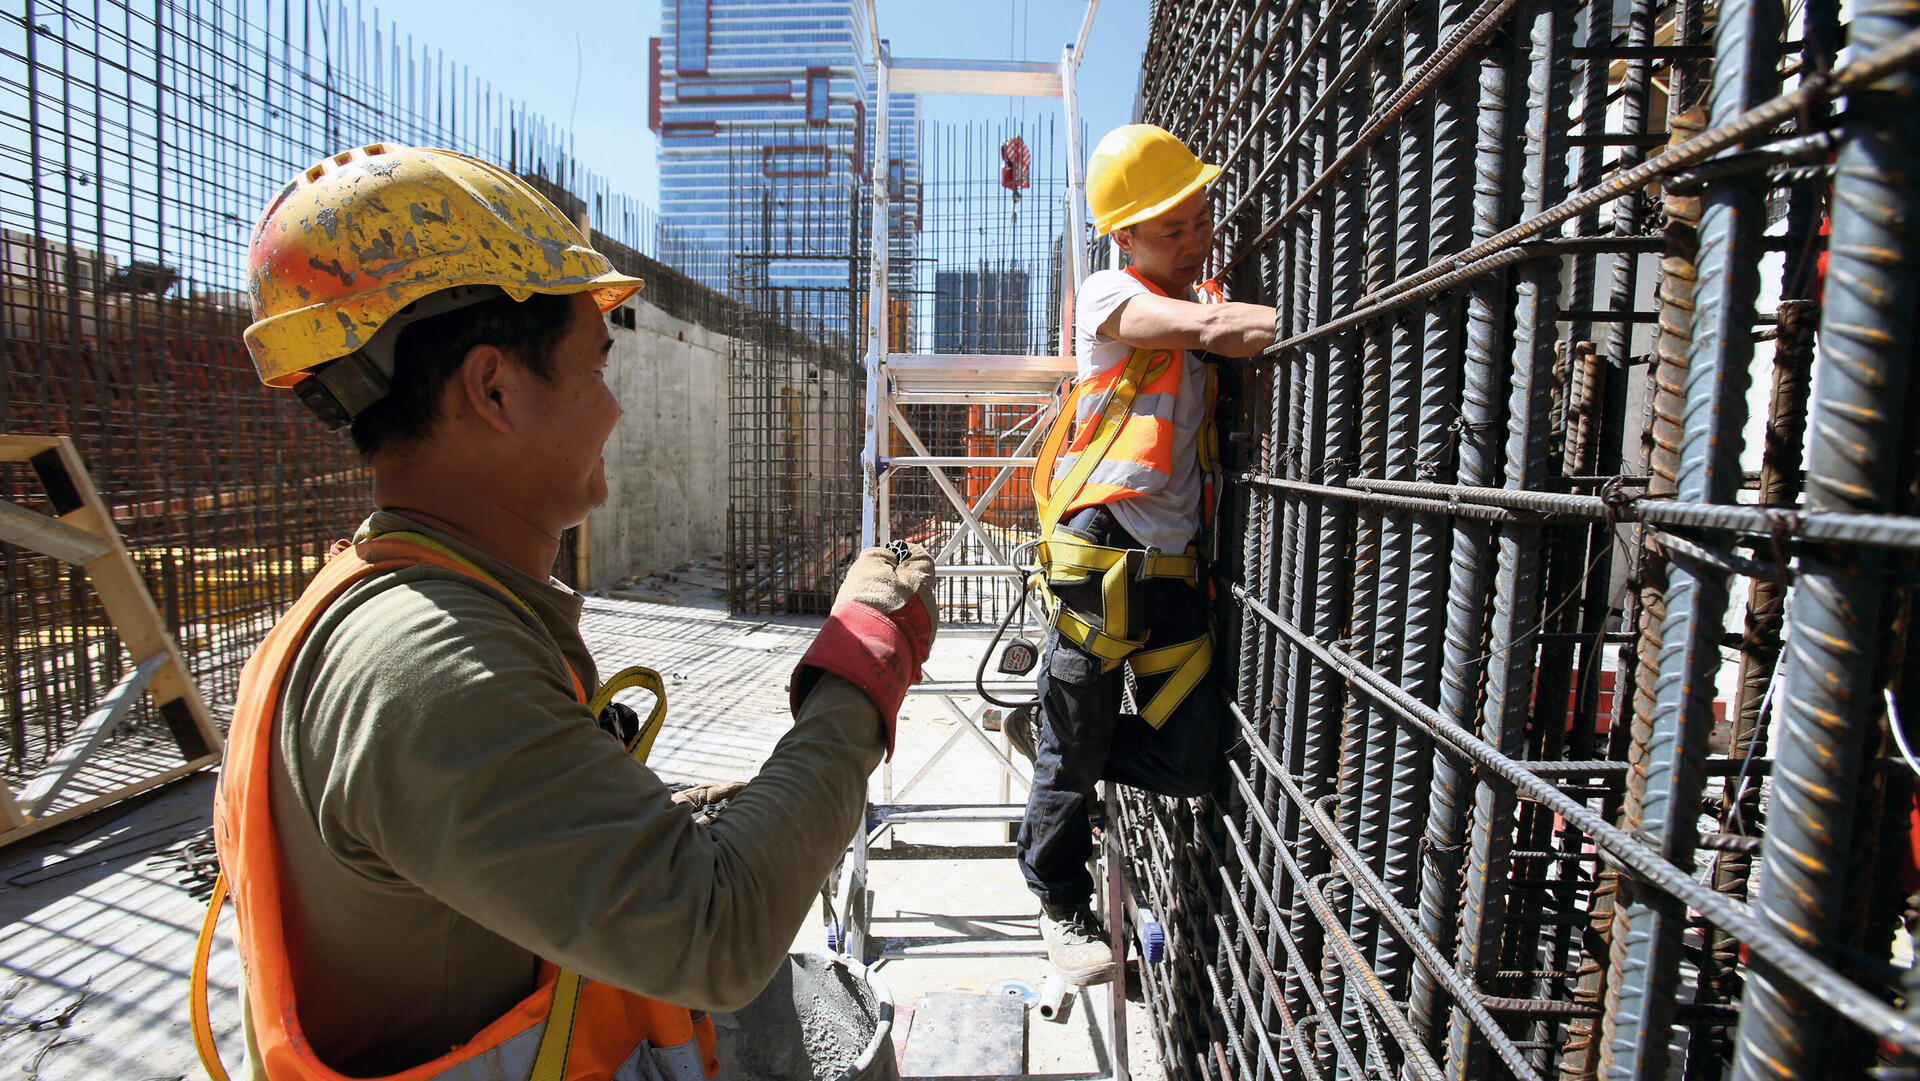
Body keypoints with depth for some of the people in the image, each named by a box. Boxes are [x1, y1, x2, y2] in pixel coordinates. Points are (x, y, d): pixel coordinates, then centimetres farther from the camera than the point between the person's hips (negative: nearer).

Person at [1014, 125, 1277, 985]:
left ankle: (1052, 739, 29)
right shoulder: (1108, 296, -1)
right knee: (1074, 755, 7)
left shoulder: (1206, 297, 21)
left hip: (1176, 568, 6)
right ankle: (1061, 903, 33)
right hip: (1103, 557, -6)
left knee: (1194, 760, 3)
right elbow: (1214, 328, -19)